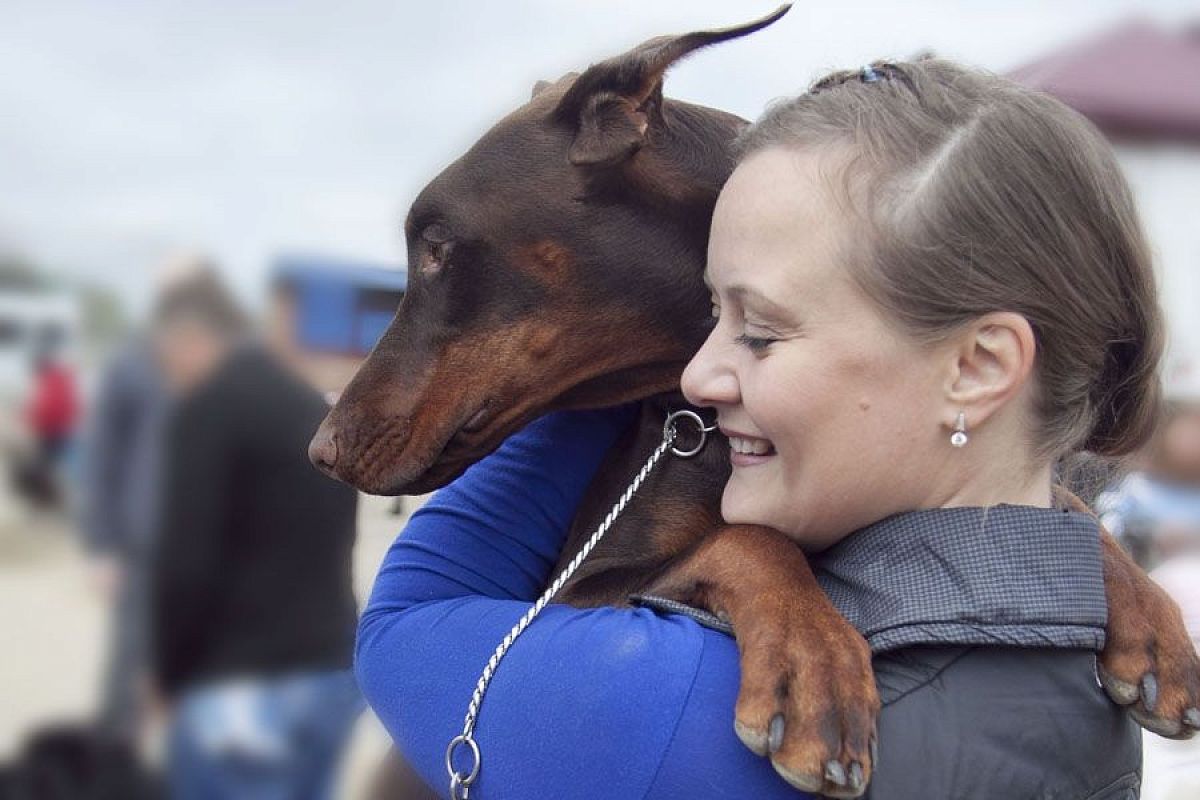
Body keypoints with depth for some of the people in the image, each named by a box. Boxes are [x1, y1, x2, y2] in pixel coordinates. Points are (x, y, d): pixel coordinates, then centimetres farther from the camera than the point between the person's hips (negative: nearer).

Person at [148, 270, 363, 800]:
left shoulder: (207, 408, -8)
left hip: (246, 687, -8)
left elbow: (187, 563, -15)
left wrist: (171, 674, 1)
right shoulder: (320, 413, 16)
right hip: (336, 674, 8)